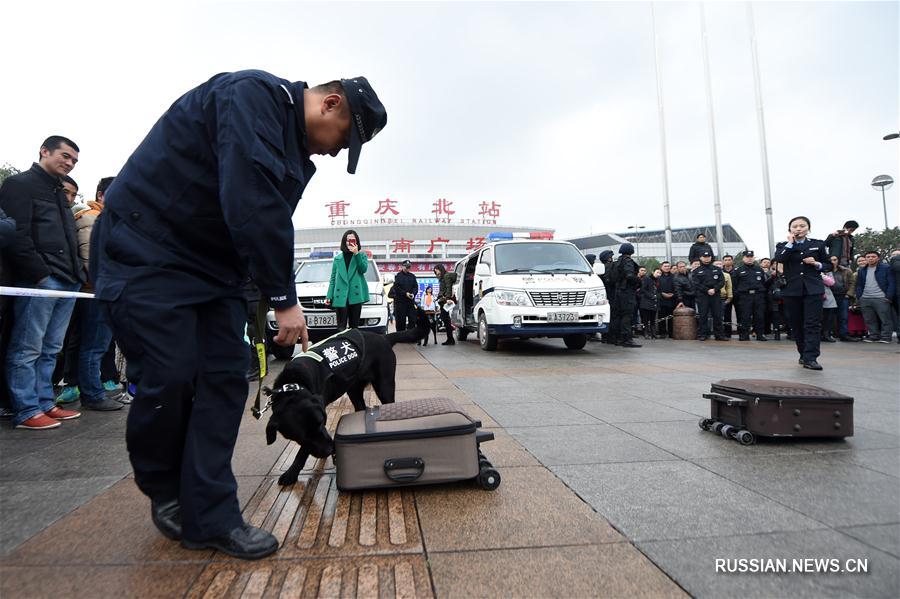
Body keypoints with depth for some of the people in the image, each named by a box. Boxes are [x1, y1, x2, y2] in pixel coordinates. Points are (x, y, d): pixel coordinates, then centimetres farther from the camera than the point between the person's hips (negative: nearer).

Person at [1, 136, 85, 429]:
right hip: (39, 281, -8)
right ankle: (27, 411, 1)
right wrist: (40, 273, -16)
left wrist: (77, 274, 12)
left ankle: (45, 404, 16)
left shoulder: (59, 194, 26)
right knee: (27, 349, -3)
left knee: (50, 349, 11)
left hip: (66, 282, 8)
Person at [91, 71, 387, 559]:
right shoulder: (254, 95, -19)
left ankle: (210, 517, 7)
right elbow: (252, 204, -29)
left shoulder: (297, 152, 10)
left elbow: (273, 220, 10)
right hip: (146, 254, -8)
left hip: (214, 266, 9)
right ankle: (163, 493, 20)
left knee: (226, 381, 0)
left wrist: (282, 299, 3)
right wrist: (283, 298, -23)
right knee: (169, 380, -7)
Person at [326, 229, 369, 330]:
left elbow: (363, 269, -7)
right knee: (341, 327, -6)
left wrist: (356, 254, -13)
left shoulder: (361, 255, 12)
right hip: (341, 295, 1)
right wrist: (329, 296, 5)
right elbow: (333, 278, 14)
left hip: (355, 294, -1)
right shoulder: (337, 258, 16)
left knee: (354, 326, 2)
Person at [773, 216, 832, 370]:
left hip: (813, 289, -1)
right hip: (791, 290, 1)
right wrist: (790, 242, -8)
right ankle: (803, 354, 20)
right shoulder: (783, 245, 8)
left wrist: (817, 264, -5)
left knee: (813, 324, -9)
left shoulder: (818, 244, 11)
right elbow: (779, 258, -13)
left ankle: (810, 358, -12)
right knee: (796, 324, 6)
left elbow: (828, 265, 15)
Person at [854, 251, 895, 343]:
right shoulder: (862, 270, 17)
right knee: (870, 320, 6)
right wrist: (859, 297, 7)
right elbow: (859, 286, 18)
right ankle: (874, 336, 13)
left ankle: (885, 337, 2)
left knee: (885, 319, -3)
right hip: (865, 299, 5)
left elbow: (891, 283, -2)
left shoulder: (886, 268, 2)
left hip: (881, 298, -5)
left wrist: (888, 297, -11)